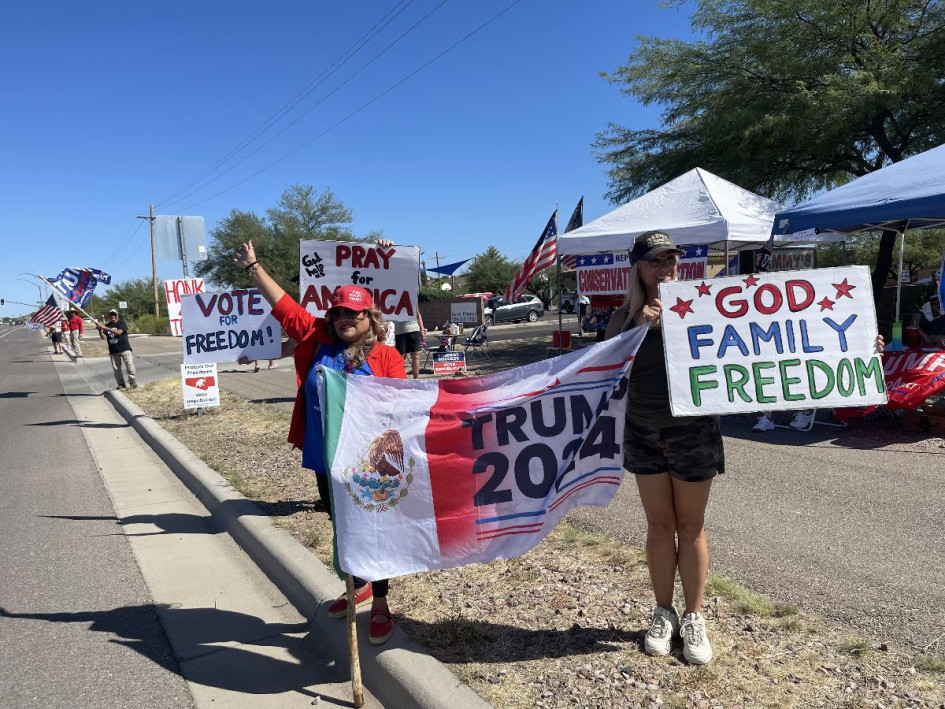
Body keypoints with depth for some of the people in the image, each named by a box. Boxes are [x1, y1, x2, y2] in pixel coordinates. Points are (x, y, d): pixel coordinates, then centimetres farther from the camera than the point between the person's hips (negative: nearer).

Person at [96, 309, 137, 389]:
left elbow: (118, 332, -18)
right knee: (116, 369, 6)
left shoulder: (121, 323, -1)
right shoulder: (107, 326, 11)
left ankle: (133, 383, -2)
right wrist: (100, 330, -15)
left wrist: (106, 328, -23)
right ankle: (121, 384, 14)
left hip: (124, 349, -4)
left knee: (130, 367, -7)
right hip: (113, 351, 5)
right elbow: (104, 337, 2)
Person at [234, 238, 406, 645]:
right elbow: (282, 303, 7)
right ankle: (359, 587, 43)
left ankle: (380, 605, 23)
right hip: (326, 460, 5)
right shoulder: (317, 339, 2)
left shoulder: (386, 356, -9)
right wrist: (253, 266, 8)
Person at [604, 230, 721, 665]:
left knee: (690, 527, 9)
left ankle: (694, 618, 24)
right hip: (644, 433, 2)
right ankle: (663, 613, 27)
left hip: (692, 431, -1)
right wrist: (637, 327, -19)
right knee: (659, 525, 11)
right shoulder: (625, 317, -1)